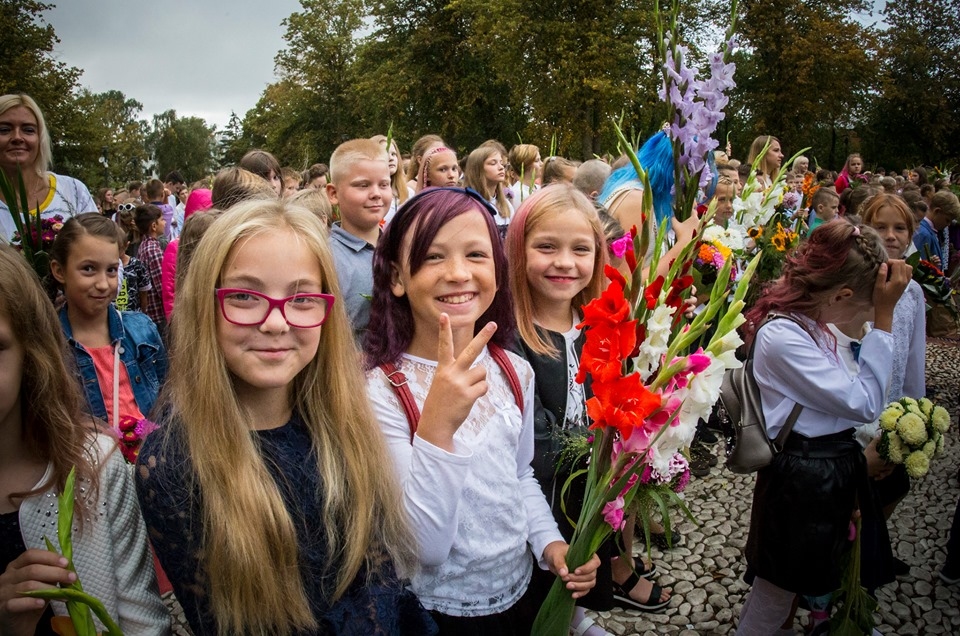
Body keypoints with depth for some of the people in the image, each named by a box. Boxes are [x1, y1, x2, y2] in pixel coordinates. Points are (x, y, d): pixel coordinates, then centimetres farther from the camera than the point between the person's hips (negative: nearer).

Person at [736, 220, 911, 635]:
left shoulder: (814, 325, 5)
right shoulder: (780, 337, -25)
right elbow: (864, 403, -22)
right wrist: (884, 316, -22)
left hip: (833, 471, 9)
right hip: (802, 481, -9)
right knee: (778, 590, 8)